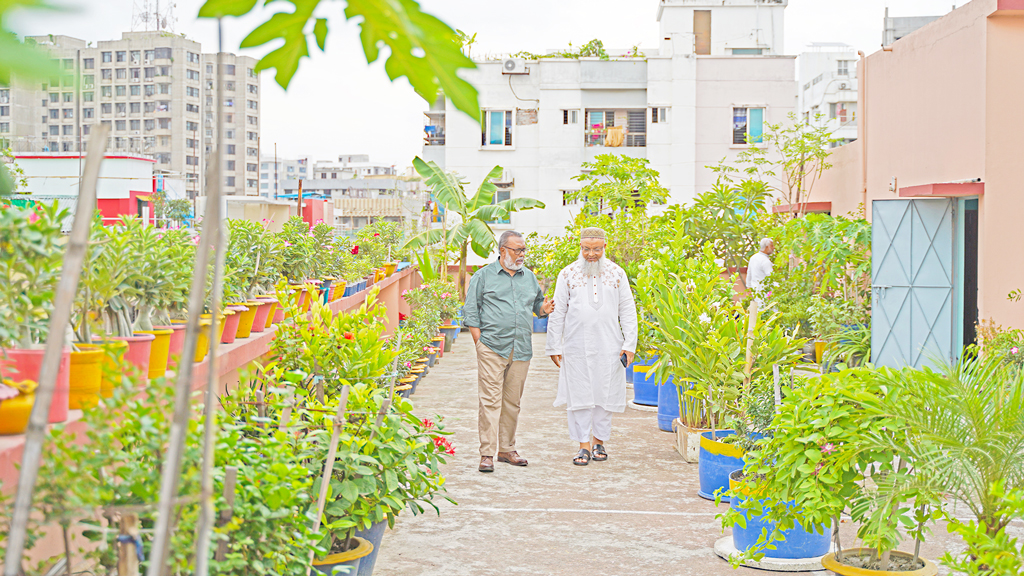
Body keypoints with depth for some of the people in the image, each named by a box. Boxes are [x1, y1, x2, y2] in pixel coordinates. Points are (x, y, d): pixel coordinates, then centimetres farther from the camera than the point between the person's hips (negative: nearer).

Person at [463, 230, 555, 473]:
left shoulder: (529, 277, 16)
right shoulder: (483, 276, 3)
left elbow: (536, 305, 24)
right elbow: (471, 311, 1)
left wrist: (544, 309, -1)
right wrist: (479, 342, -7)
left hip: (521, 351, 5)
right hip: (492, 349, -5)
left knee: (513, 402, 9)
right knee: (490, 400, -7)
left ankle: (507, 449, 19)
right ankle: (487, 454, -5)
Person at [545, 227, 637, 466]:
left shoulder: (617, 274, 7)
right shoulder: (568, 274, 4)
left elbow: (628, 311, 8)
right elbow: (557, 313, 5)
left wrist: (629, 344, 0)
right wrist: (554, 346, 1)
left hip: (608, 346, 1)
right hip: (576, 345, -1)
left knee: (605, 394, 5)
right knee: (579, 394, -2)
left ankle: (599, 441, 20)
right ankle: (583, 445, 6)